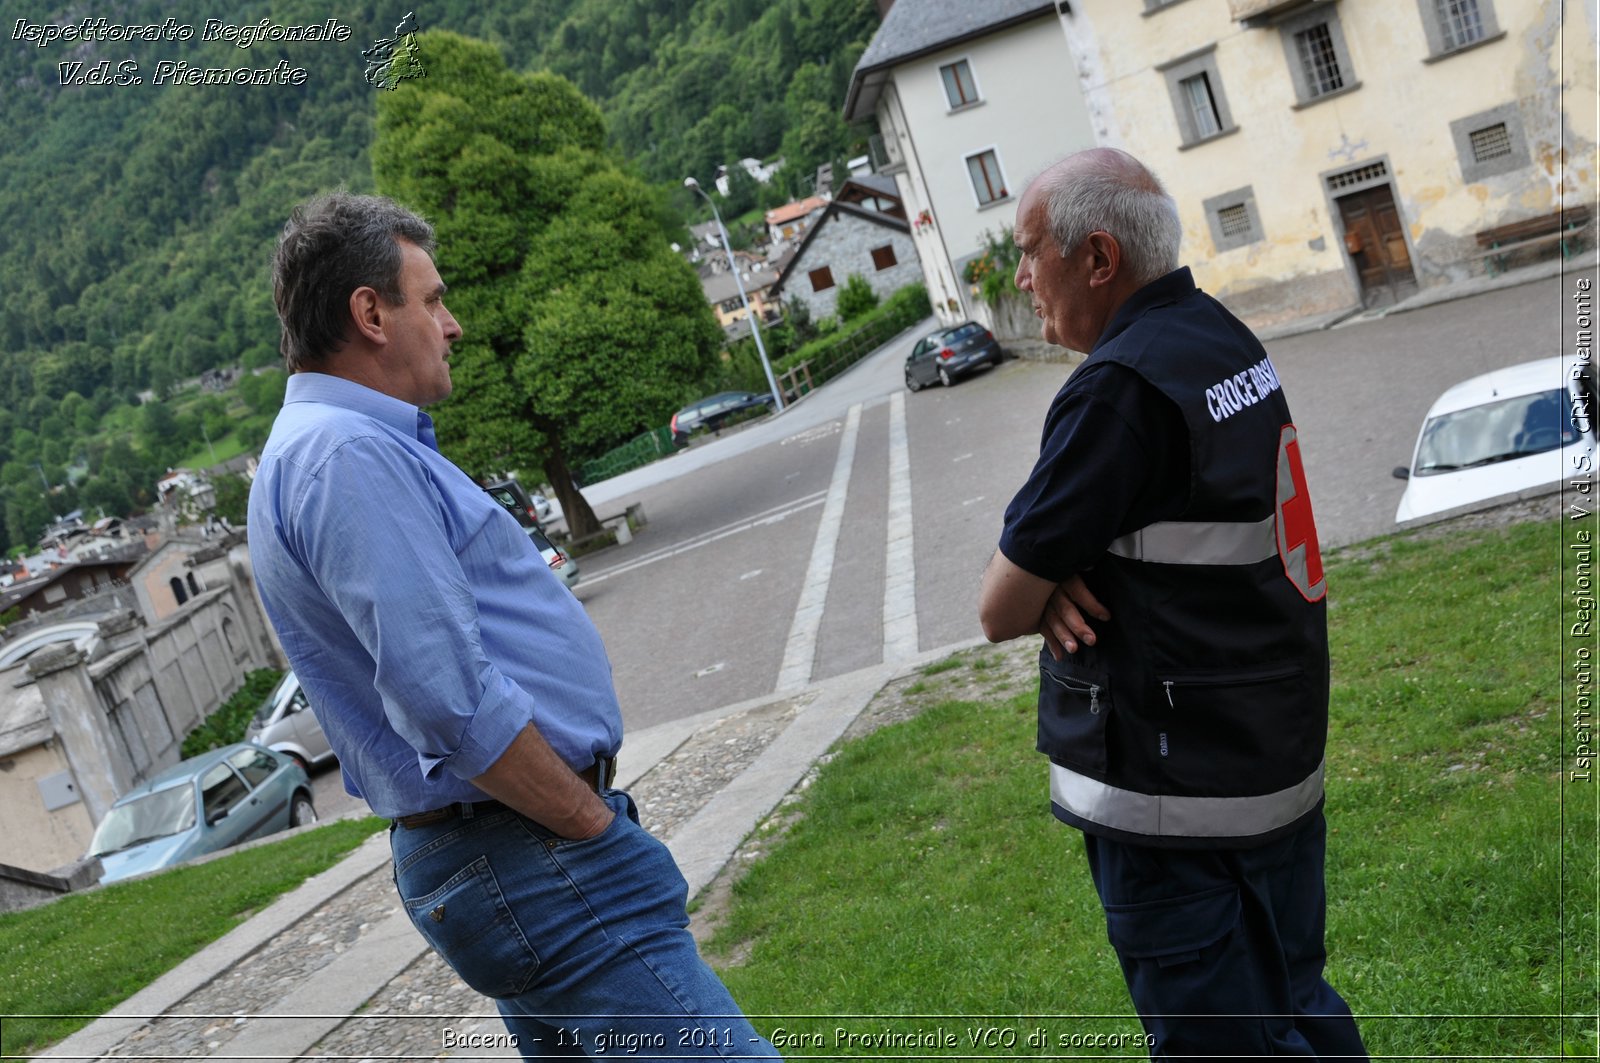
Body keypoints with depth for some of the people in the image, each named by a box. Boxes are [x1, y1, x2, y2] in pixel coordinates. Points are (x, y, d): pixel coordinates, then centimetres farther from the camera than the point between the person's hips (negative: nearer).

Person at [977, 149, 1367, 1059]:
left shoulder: (1123, 387, -23)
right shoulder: (1226, 338, 7)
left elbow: (999, 611, -19)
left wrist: (1038, 591, 2)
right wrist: (1058, 577, -8)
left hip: (1177, 789, -9)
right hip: (1284, 760, 9)